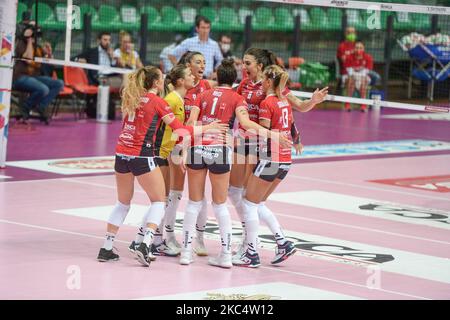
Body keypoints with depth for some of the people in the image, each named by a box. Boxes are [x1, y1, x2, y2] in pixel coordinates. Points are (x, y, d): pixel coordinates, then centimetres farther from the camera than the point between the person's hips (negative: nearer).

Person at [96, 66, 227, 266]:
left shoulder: (132, 99, 12)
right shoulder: (157, 102, -5)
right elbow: (181, 130, -7)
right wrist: (207, 128, 4)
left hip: (121, 154, 6)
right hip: (142, 157, -6)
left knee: (123, 202, 18)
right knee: (159, 201, 7)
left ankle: (106, 249, 14)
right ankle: (145, 244, -11)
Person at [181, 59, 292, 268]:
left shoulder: (204, 95, 16)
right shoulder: (237, 99, 7)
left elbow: (191, 122, 3)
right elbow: (245, 122, -12)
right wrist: (269, 133, -15)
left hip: (197, 148, 2)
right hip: (220, 150, -2)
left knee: (194, 202, 11)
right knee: (220, 204, 8)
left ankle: (186, 251, 9)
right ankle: (226, 254, 4)